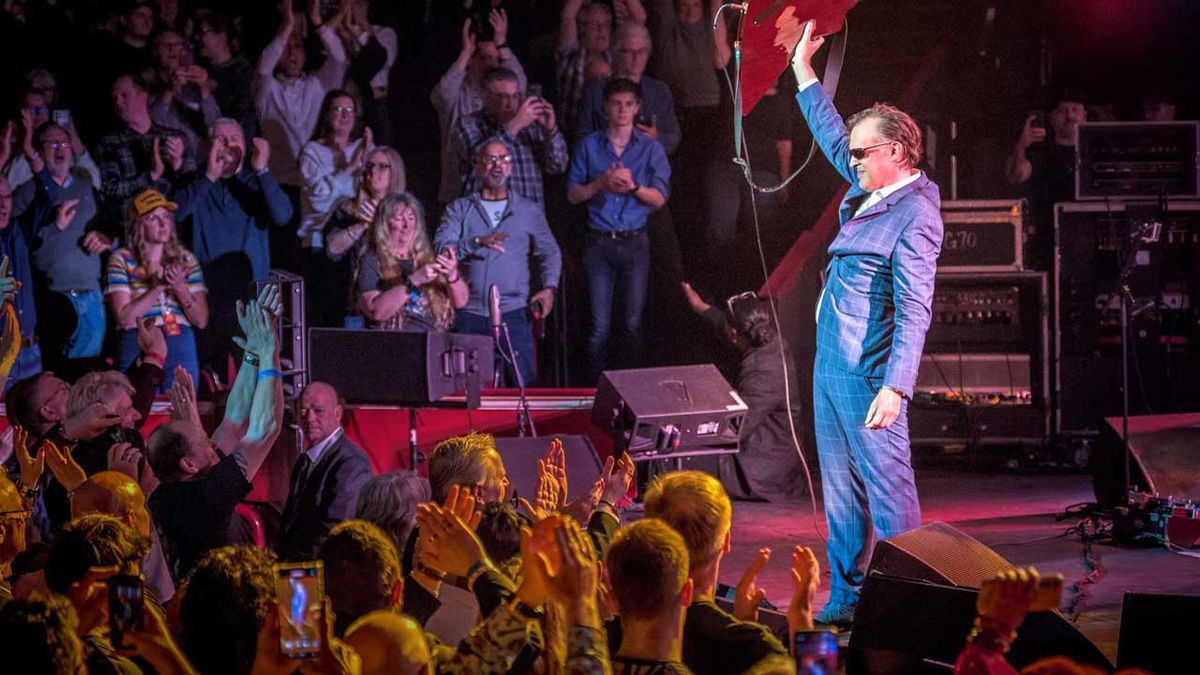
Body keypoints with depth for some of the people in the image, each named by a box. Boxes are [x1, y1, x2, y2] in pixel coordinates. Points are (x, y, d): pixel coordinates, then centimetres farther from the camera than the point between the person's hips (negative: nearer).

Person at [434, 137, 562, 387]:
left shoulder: (529, 211, 15)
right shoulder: (459, 209, 12)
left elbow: (549, 252, 16)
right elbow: (441, 247, -2)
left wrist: (549, 288, -2)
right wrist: (477, 242, -19)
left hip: (513, 312, 0)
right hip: (469, 313, 0)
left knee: (521, 383, -10)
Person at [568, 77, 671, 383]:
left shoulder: (651, 148, 7)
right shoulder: (589, 145, 8)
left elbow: (659, 198, 1)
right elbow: (573, 194, 6)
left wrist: (633, 186, -18)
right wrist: (601, 184, -12)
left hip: (635, 242, 0)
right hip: (599, 241, 0)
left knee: (633, 324, -2)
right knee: (599, 326, -2)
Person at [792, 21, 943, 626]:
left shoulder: (914, 215, -16)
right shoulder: (867, 192, 11)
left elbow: (915, 309, -22)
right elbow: (832, 138, 30)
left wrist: (896, 386, -29)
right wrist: (803, 73, 32)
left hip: (868, 374, -10)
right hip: (829, 366, 10)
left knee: (888, 489, -6)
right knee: (841, 491, 13)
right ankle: (846, 595, 19)